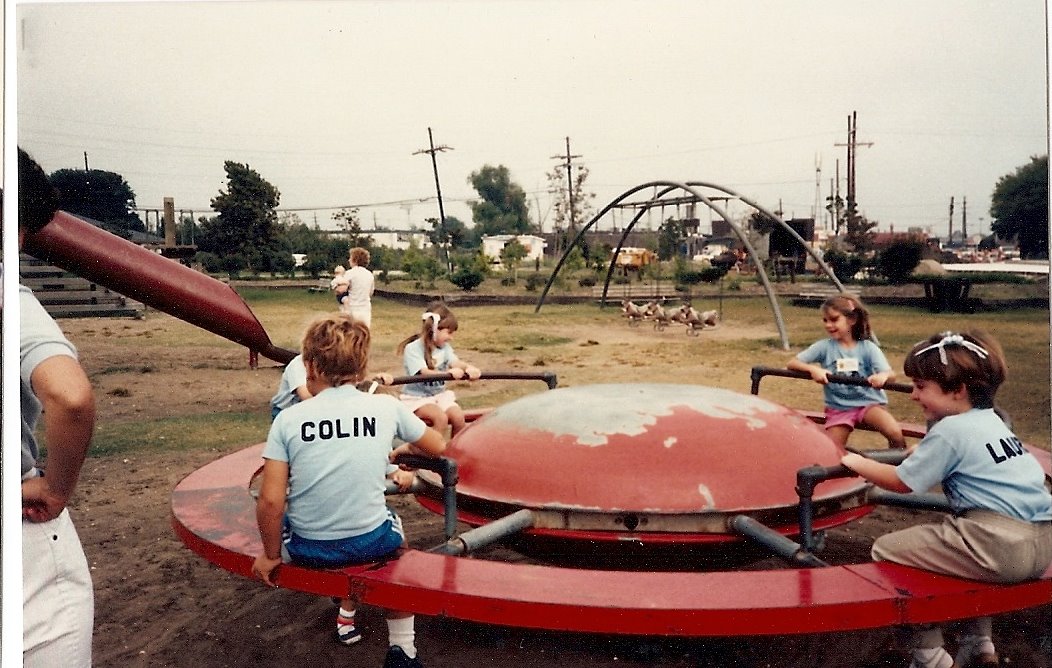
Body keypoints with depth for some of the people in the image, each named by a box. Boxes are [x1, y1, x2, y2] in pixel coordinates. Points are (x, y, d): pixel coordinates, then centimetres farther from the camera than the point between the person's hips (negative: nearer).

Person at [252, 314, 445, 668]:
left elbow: (271, 501, -13)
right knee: (396, 539, 34)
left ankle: (347, 614, 35)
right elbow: (437, 447, 7)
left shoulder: (287, 419, -11)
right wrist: (402, 450, 28)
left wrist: (271, 554, 3)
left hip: (306, 549, 1)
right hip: (372, 543, 0)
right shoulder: (387, 407, -8)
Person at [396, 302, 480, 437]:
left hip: (439, 394, 6)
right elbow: (424, 373, -25)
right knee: (440, 417, -29)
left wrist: (468, 368, -33)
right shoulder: (412, 349, -13)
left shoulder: (444, 347, 8)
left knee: (458, 416, -17)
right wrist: (449, 373, -40)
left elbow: (455, 362, -9)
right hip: (416, 397, -6)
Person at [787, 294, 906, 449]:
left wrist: (883, 376, -39)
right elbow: (792, 363, -8)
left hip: (868, 402, -1)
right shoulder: (824, 347, -3)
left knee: (895, 433, -25)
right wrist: (813, 369, -28)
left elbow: (891, 374, -14)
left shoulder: (868, 348, -4)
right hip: (838, 407, 1)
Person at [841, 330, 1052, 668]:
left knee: (886, 550, -1)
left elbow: (901, 482, -3)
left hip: (1002, 549, -10)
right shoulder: (992, 421, 15)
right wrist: (924, 452, 21)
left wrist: (857, 463, 10)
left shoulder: (949, 431, -9)